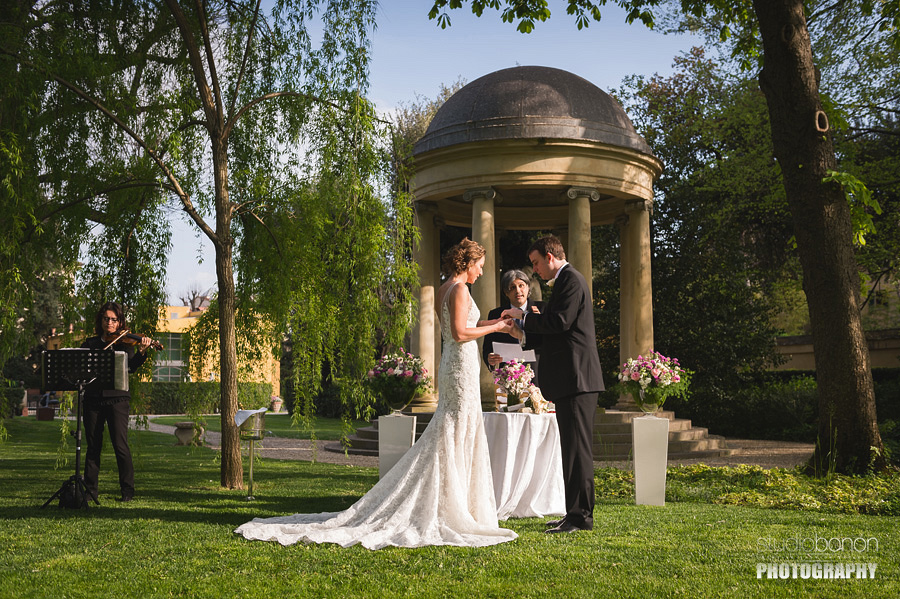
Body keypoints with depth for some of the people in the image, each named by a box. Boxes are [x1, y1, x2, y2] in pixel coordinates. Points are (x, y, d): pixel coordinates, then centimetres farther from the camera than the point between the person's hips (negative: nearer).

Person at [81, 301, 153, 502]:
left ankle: (127, 490, -2)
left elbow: (130, 367, -10)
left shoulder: (125, 343, 5)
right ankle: (90, 489, 16)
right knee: (93, 446, 6)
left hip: (117, 398, -3)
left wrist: (141, 352, -27)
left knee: (120, 445, -9)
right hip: (93, 399, 3)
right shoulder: (90, 343, 14)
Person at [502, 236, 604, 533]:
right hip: (570, 379, 11)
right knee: (573, 447, 12)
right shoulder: (565, 281, 23)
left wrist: (524, 317, -8)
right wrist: (524, 333, 12)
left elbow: (559, 321, -20)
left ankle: (580, 516, -6)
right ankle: (575, 513, 17)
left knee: (577, 447, -9)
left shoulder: (571, 279, -9)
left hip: (576, 378, -11)